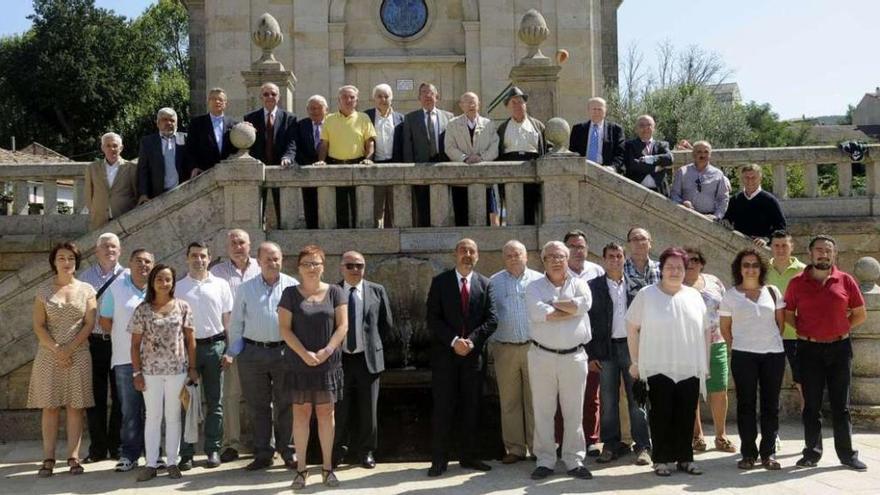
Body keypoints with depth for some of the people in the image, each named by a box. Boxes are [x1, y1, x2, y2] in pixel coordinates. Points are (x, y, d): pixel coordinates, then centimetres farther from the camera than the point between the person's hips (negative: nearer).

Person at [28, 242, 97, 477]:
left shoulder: (86, 290, 5)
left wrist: (69, 349, -10)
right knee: (49, 407, 1)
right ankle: (48, 458, 4)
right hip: (49, 356, 0)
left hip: (78, 356, 0)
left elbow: (90, 324, -1)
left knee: (75, 407, 1)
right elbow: (38, 326, 0)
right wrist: (56, 350, -12)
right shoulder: (44, 291, 6)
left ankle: (73, 457, 5)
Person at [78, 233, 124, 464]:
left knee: (120, 395, 5)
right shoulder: (85, 277, 9)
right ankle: (97, 448, 15)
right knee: (96, 396, 5)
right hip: (94, 341, 1)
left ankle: (117, 447, 16)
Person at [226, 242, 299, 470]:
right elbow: (235, 322, 9)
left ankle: (287, 451, 16)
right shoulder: (245, 288, 6)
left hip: (284, 351, -1)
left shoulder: (293, 286, 2)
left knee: (285, 403, 5)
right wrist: (234, 352, 5)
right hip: (252, 352, 1)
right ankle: (262, 453, 16)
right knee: (257, 405, 6)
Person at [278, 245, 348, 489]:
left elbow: (343, 325, -1)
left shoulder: (334, 292, 4)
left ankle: (327, 467, 14)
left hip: (329, 365, 1)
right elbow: (284, 328, -4)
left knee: (326, 413, 6)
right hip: (300, 365, -1)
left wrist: (326, 351, -13)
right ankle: (301, 468, 10)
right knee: (301, 414, 2)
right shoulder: (290, 294, 1)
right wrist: (304, 353, -14)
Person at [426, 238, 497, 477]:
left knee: (471, 408, 7)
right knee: (443, 408, 0)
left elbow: (491, 319, 1)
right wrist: (453, 341, -15)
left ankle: (469, 456, 17)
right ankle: (439, 460, 6)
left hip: (474, 354, 2)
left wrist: (472, 340, -13)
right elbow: (433, 318, -5)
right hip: (445, 353, -2)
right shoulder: (440, 282, 1)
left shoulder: (485, 284, 7)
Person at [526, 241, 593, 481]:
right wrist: (570, 309, -10)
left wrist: (552, 303, -9)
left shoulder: (579, 284, 8)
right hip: (542, 355, -1)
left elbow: (584, 303, -14)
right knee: (543, 411, 5)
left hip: (574, 356, 1)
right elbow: (538, 313, -16)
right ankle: (544, 461, 14)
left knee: (574, 412, 6)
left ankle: (574, 460, 15)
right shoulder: (534, 288, 4)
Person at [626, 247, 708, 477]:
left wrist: (705, 363, 11)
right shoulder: (646, 295, -2)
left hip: (690, 369, 3)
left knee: (686, 415, 7)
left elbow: (704, 330, 13)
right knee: (661, 415, 1)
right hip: (659, 368, -3)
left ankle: (685, 458, 19)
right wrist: (636, 361, 0)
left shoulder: (694, 296, 9)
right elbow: (632, 328, 1)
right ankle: (661, 459, 11)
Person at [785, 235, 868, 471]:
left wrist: (839, 328, 1)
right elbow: (788, 314, 10)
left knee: (841, 405, 6)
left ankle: (847, 453, 14)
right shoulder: (797, 283, 0)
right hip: (809, 349, 0)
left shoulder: (846, 281, 1)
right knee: (811, 405, 6)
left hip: (840, 348, 0)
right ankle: (812, 452, 15)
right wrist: (806, 329, 0)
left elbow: (860, 315, 8)